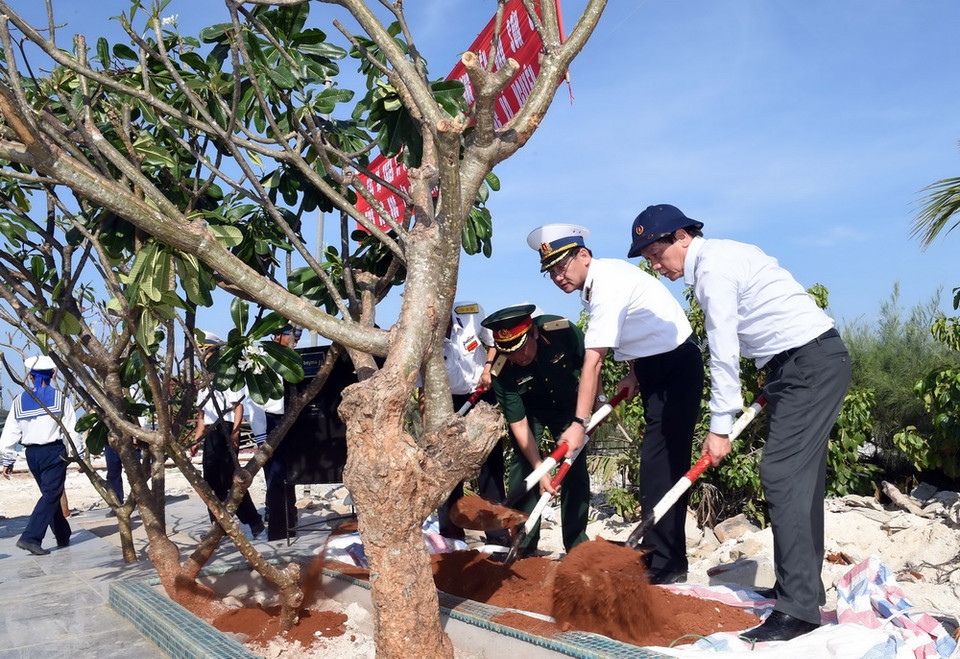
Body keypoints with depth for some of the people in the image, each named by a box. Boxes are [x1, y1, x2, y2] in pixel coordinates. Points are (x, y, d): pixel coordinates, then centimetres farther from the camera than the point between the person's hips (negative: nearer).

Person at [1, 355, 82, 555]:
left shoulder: (19, 401, 3)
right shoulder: (60, 399, -4)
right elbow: (72, 430, -6)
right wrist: (80, 456, 1)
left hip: (32, 454, 4)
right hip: (54, 451, -4)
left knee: (50, 494, 16)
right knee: (51, 495, -4)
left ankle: (63, 536, 24)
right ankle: (31, 537, -17)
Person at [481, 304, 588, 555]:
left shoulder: (563, 330, -33)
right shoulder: (501, 373, -33)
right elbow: (519, 425, -26)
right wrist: (540, 470, -28)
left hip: (568, 405, 1)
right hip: (528, 411, -1)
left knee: (576, 467, -4)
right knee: (523, 466, -13)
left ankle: (576, 541, 6)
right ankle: (524, 543, -2)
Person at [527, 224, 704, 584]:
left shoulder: (608, 285, -25)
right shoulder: (592, 284, 5)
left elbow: (593, 361, -30)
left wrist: (579, 424, -32)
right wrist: (634, 373, 6)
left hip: (677, 368, -10)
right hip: (652, 368, 10)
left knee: (660, 463, -12)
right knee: (656, 462, 11)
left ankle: (665, 565, -6)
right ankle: (656, 554, 18)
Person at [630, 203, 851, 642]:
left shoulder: (713, 266, -16)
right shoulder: (718, 257, 15)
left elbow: (724, 353, -18)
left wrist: (720, 427, -14)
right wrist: (771, 386, 12)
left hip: (810, 363, -10)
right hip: (803, 363, 10)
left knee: (782, 475, -15)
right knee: (799, 477, 12)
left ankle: (798, 609, -14)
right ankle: (803, 586, 22)